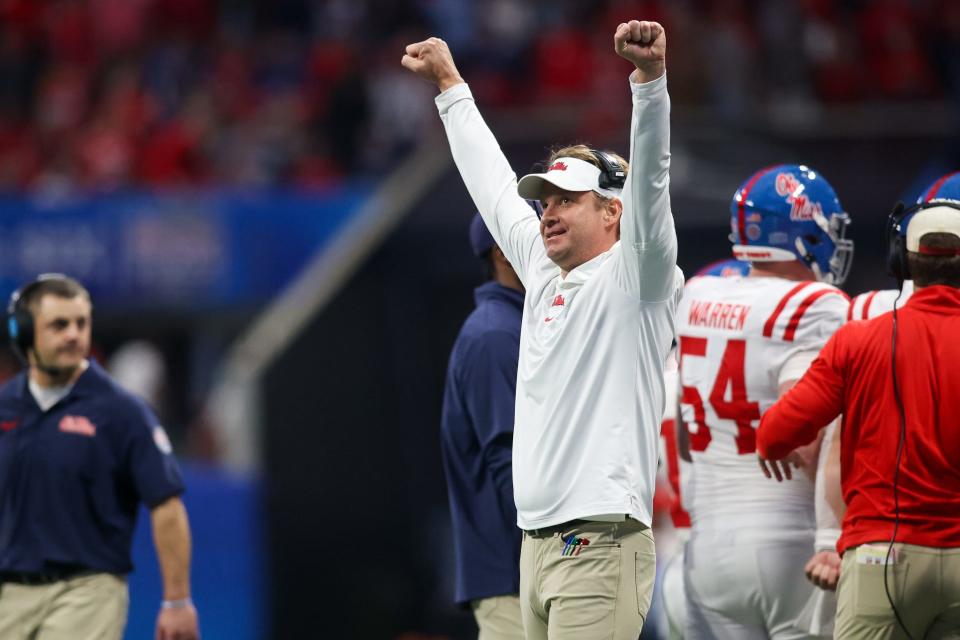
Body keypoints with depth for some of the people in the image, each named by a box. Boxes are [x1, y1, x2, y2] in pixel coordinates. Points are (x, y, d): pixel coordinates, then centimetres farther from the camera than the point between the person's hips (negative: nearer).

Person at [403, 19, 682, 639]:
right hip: (538, 543, 8)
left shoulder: (633, 278, -3)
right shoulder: (544, 273, 18)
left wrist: (650, 75, -31)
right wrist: (449, 82, 38)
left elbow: (649, 176, -18)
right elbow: (492, 182, 29)